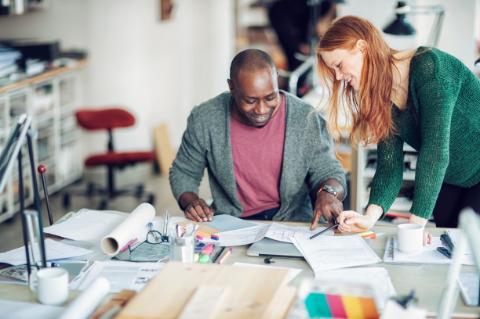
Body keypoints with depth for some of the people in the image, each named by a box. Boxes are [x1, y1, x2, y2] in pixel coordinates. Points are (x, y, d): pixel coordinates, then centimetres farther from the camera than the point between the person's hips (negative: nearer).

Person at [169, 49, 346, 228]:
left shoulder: (306, 119, -7)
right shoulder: (203, 120, -6)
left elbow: (329, 171, 0)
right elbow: (183, 173, 9)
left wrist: (328, 192, -23)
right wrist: (190, 200, -12)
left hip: (293, 224, 0)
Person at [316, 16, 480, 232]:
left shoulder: (430, 67, -23)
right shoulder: (381, 101, -2)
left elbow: (435, 150, -30)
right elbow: (389, 165, -9)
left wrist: (416, 222, -33)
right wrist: (370, 217, -26)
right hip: (450, 183, 6)